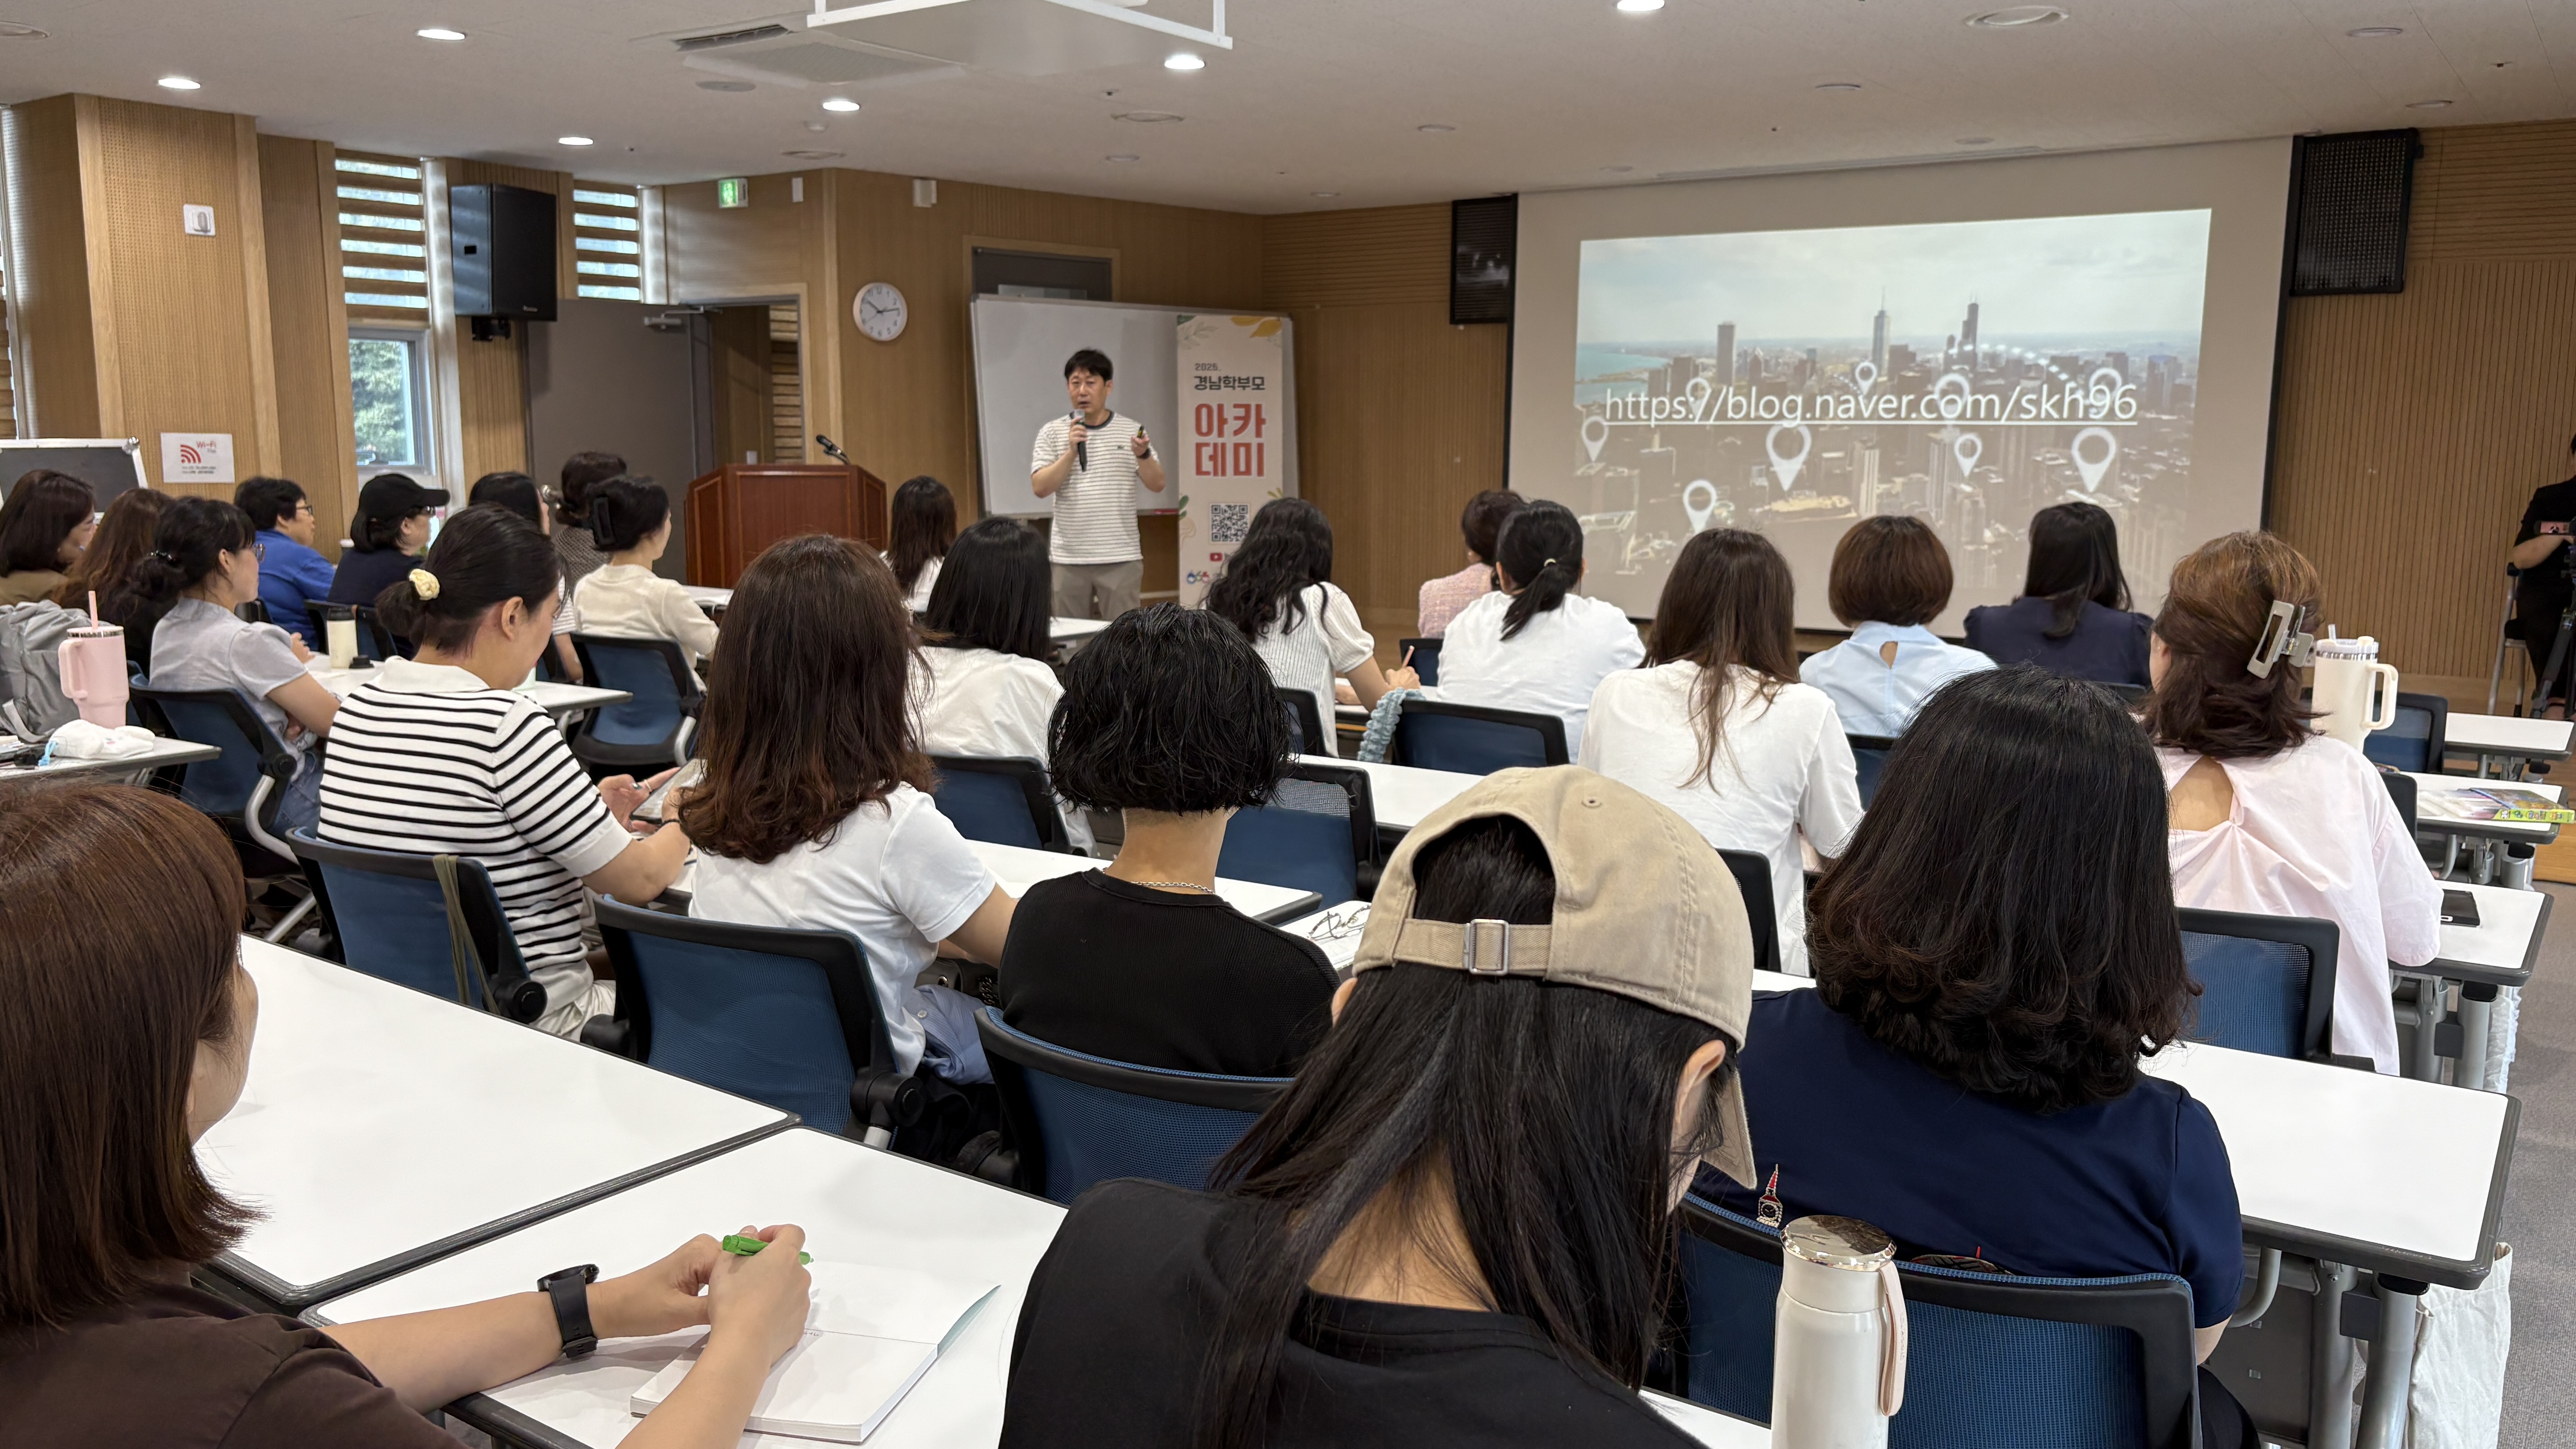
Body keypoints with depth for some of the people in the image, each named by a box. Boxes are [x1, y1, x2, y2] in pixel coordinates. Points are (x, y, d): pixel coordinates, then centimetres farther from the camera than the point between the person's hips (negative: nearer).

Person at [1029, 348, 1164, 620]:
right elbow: (1041, 488, -5)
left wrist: (1143, 455, -18)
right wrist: (1071, 451, -16)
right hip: (1068, 559, 0)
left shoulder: (1131, 431, 5)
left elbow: (1157, 485, 2)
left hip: (1121, 558, 0)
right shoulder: (1052, 433, 4)